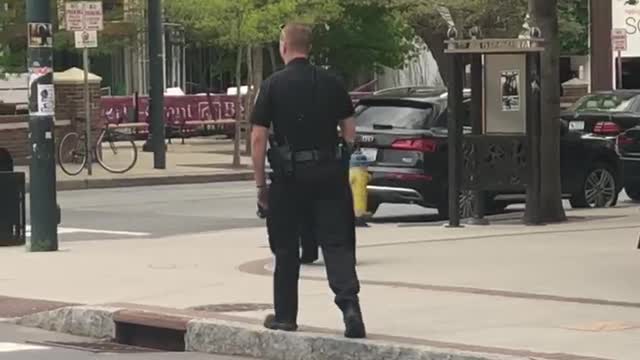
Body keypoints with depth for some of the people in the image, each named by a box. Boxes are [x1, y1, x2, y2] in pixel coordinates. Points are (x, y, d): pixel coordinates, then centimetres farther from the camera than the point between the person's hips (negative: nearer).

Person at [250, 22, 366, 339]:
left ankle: (285, 315, 19)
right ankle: (349, 303, -18)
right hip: (330, 173, 2)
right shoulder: (330, 83, 5)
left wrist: (260, 184, 0)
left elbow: (258, 138, -7)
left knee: (286, 247, 11)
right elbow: (350, 130, 7)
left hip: (289, 174, -2)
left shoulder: (273, 86, -5)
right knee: (336, 241, 1)